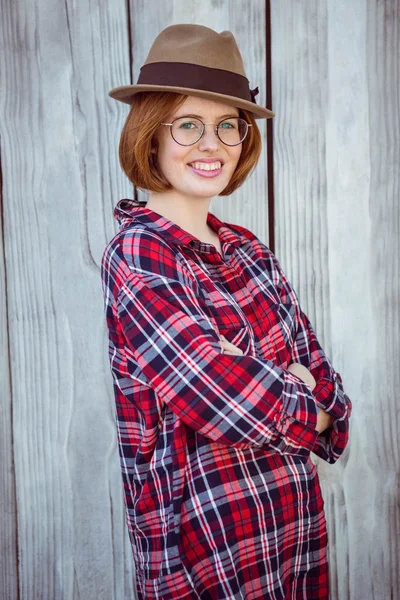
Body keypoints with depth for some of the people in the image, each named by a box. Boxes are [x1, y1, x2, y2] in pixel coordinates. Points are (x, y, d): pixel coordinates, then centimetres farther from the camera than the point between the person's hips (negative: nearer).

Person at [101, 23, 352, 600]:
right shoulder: (136, 256, -17)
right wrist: (308, 402, -6)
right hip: (212, 550, -6)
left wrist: (267, 388, -17)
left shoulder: (249, 250, 4)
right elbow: (239, 409, -24)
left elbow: (326, 387, 1)